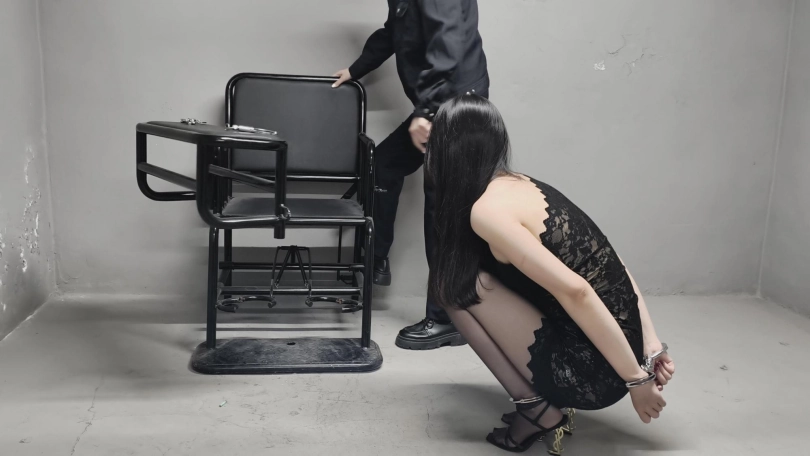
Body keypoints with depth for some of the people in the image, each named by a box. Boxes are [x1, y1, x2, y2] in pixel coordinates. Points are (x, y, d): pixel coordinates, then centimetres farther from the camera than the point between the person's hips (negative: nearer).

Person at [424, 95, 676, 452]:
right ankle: (540, 398, 12)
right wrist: (651, 346, 8)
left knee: (455, 285, -6)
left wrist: (636, 379, -17)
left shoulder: (486, 210, -17)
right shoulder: (521, 185, 10)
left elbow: (574, 291, -25)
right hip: (602, 350, 8)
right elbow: (606, 264, 10)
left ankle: (536, 407, -2)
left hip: (590, 371, -8)